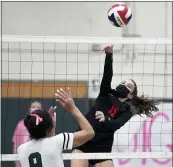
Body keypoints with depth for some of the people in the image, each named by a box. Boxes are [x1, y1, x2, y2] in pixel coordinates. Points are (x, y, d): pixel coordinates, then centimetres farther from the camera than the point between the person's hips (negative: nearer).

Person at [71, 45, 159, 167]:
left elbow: (116, 125, -13)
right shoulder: (106, 95, 13)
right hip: (83, 144, 0)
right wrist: (109, 55, -21)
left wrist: (105, 120, -36)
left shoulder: (127, 111, 7)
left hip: (102, 149, 0)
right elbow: (107, 76, -5)